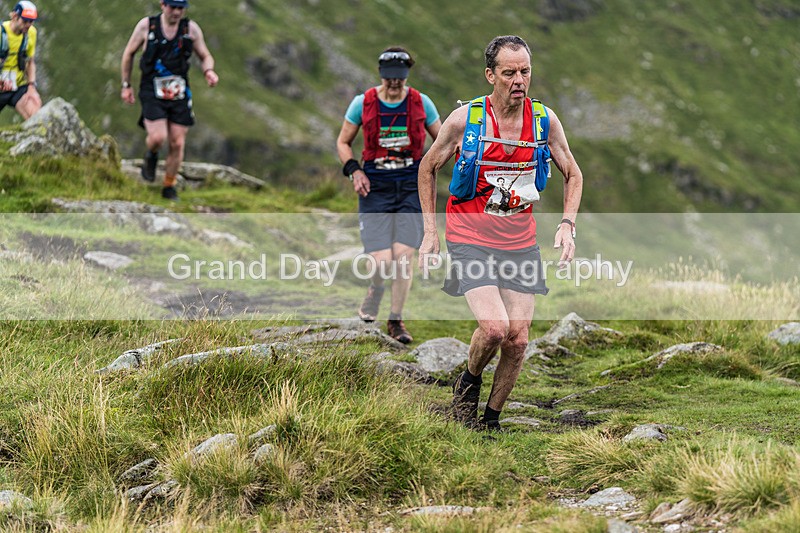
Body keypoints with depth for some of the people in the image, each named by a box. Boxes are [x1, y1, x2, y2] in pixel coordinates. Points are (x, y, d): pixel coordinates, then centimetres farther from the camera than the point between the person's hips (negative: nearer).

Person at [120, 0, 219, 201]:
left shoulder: (191, 29, -1)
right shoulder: (146, 25, -5)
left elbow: (205, 56, 9)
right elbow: (129, 53, 8)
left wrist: (208, 71, -14)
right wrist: (126, 85, 9)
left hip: (179, 93, 2)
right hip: (152, 92, -2)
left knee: (177, 144, 1)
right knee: (158, 137, -20)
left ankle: (169, 187, 20)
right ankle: (151, 156, 16)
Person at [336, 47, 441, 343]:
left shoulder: (421, 103, 1)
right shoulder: (363, 104, -1)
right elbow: (343, 142, 12)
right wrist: (354, 170, -6)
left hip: (411, 185, 1)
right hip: (375, 186, -1)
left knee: (404, 255, -10)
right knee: (382, 262, -11)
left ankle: (396, 321, 7)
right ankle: (372, 298, 24)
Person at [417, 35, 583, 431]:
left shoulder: (544, 120, -3)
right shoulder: (464, 120, -12)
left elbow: (572, 175, 12)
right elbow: (428, 168, 5)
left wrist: (567, 225, -3)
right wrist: (430, 232, 2)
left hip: (520, 242, 3)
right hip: (470, 239, -3)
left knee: (517, 339, -2)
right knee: (494, 327, -21)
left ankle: (492, 418, 18)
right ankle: (468, 382, 10)